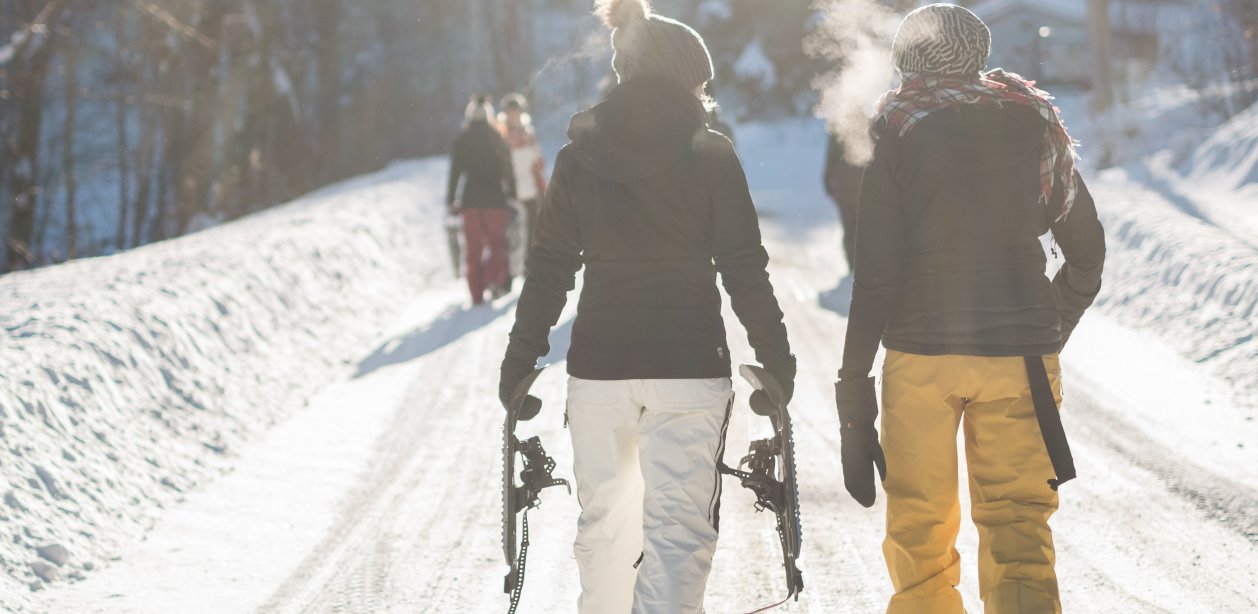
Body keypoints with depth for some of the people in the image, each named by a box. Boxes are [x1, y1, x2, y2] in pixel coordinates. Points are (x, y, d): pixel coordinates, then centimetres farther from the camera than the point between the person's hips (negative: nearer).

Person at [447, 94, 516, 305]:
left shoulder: (462, 140, 3)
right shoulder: (497, 138, 2)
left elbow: (455, 171, 1)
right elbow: (508, 170, 1)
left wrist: (451, 199, 7)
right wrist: (512, 195, 8)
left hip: (471, 199, 1)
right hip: (495, 199, -1)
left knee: (473, 248, 6)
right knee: (497, 242, 9)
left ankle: (476, 293, 3)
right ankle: (494, 278, -15)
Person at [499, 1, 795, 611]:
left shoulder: (579, 157, 3)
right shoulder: (712, 155, -2)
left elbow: (548, 269, 4)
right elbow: (744, 269, -3)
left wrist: (519, 364, 11)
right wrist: (776, 358, 6)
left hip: (598, 366, 3)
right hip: (690, 366, -2)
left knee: (603, 516, 17)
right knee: (678, 525, -2)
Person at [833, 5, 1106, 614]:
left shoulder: (896, 131, -1)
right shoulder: (1034, 124, 7)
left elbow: (875, 274, -6)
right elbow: (1087, 250, 13)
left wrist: (854, 391, -4)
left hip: (920, 352, -2)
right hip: (1019, 354, 2)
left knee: (918, 527, 11)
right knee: (1018, 525, 3)